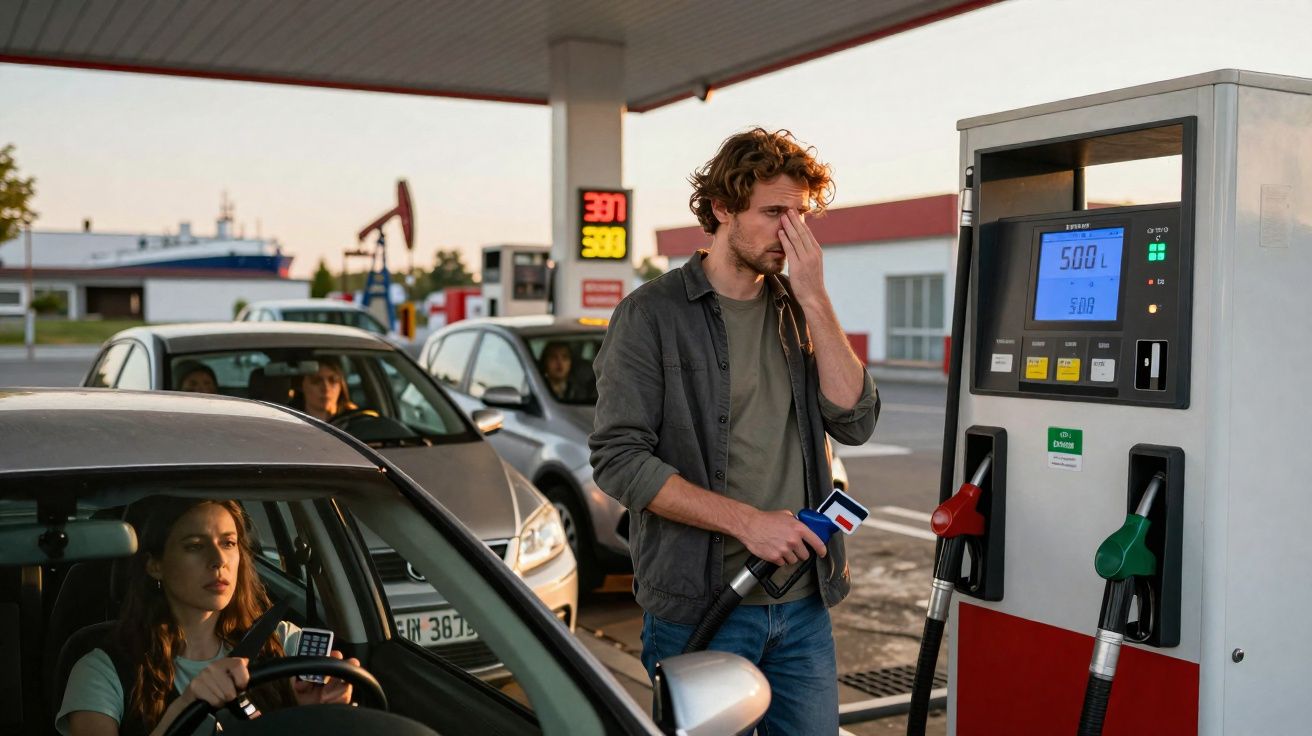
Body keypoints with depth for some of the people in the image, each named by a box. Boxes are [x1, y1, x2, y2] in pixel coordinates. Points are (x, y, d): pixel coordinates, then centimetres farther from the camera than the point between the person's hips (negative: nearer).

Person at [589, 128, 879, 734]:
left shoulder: (798, 312, 10)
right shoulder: (652, 314, -6)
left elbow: (855, 422, -2)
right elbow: (619, 460, -13)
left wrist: (814, 300, -9)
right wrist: (745, 520, -18)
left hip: (804, 604, 5)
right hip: (698, 607, -5)